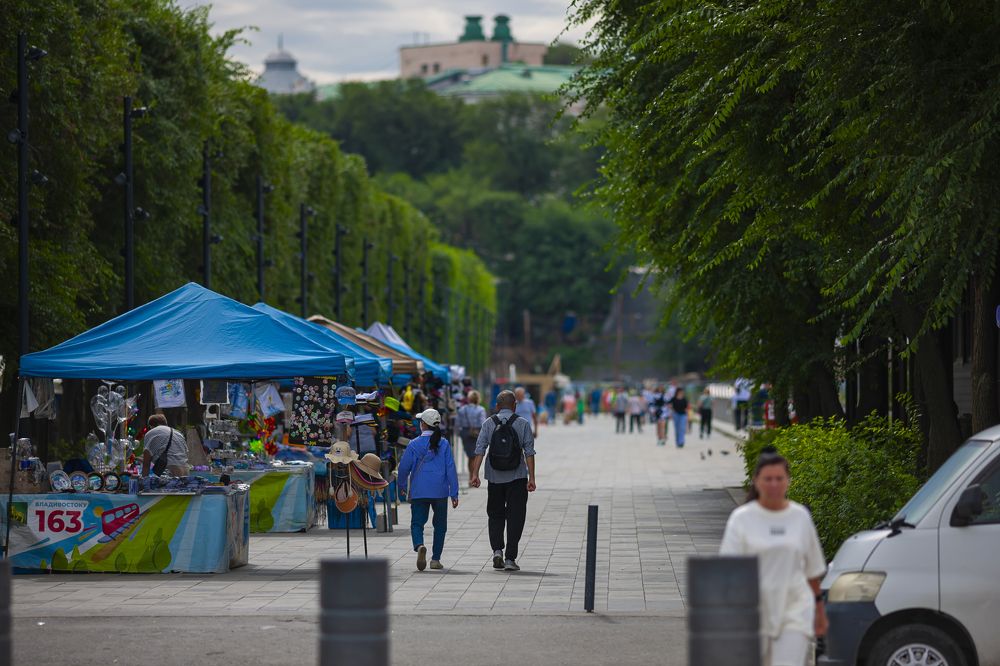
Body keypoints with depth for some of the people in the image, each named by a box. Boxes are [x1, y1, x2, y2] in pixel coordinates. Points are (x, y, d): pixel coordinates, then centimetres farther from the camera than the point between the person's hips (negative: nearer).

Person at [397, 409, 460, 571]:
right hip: (440, 491, 1)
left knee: (417, 523, 3)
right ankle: (435, 559, 13)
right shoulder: (444, 444, -2)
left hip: (418, 491, -1)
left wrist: (402, 486, 19)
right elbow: (451, 469, -4)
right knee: (440, 525, 14)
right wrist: (454, 493, 0)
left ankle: (419, 546, -28)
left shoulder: (414, 444, -3)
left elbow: (404, 467, 0)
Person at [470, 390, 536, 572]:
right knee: (515, 517, 3)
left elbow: (480, 450, -5)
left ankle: (497, 549, -3)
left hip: (495, 477, 1)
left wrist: (475, 473, -6)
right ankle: (510, 558, -2)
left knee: (495, 515, 15)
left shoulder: (489, 423, 2)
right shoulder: (523, 424, 0)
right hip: (517, 477, -1)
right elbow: (529, 452, -5)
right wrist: (531, 477, -4)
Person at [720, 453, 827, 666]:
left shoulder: (800, 516, 5)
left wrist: (819, 606, 21)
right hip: (754, 612, 0)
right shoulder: (741, 518, -3)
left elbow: (813, 568, 16)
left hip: (795, 609, 0)